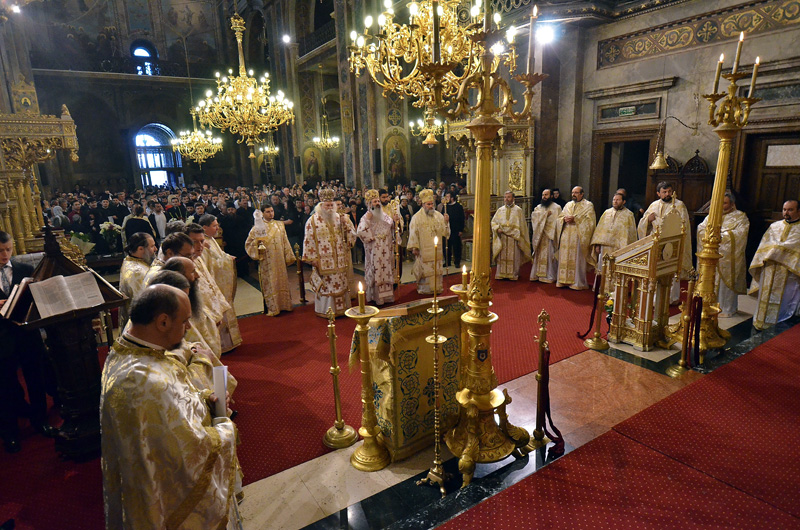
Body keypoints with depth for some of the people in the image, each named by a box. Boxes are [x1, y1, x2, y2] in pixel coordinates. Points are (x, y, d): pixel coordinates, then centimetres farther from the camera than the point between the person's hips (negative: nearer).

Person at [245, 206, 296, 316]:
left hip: (280, 261, 4)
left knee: (282, 281, 9)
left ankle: (283, 304, 22)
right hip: (267, 261, -3)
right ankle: (271, 308, 9)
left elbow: (285, 242, 11)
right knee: (269, 283, 1)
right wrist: (257, 242, -20)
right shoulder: (257, 227, -3)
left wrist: (288, 256, 8)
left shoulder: (280, 225, 9)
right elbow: (249, 243, 0)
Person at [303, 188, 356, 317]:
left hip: (339, 260, 4)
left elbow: (350, 234, 13)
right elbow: (309, 240, -3)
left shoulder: (339, 218, 9)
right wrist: (312, 258, -7)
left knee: (341, 284, 8)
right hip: (323, 261, -4)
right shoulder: (313, 221, -2)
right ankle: (326, 310, 13)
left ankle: (341, 308, 20)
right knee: (326, 285, 0)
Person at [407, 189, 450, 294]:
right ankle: (424, 288, 11)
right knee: (424, 270, 0)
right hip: (423, 250, -3)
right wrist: (414, 247, -10)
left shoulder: (438, 215, 6)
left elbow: (444, 232, 5)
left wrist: (446, 222, -13)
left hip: (437, 249, 4)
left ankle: (436, 287, 19)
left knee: (436, 270, 7)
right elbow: (413, 233, -5)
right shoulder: (416, 217, -4)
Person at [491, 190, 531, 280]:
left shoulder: (518, 210, 3)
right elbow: (493, 221, 11)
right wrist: (497, 229, -7)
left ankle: (513, 274, 9)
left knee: (513, 257, 0)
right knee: (502, 256, 4)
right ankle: (501, 274, 12)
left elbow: (521, 225, 2)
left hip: (513, 238, -2)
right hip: (502, 238, 2)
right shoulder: (500, 210, 10)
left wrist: (515, 233, -10)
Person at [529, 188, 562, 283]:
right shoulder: (538, 207, 14)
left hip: (550, 236, -4)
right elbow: (534, 215, -4)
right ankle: (537, 274, 12)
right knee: (539, 255, 6)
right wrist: (545, 214, -12)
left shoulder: (556, 207, 1)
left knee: (549, 256, -3)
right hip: (539, 236, 4)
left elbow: (558, 221, -6)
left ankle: (550, 276, 3)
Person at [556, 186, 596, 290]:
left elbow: (589, 220, -10)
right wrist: (564, 219, -6)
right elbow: (560, 217, 16)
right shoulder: (568, 205, 18)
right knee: (564, 258, 5)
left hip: (578, 237, -5)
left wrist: (575, 219, -17)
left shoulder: (588, 205, 2)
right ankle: (564, 280, 12)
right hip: (566, 237, 5)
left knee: (577, 259, -5)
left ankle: (577, 282, 2)